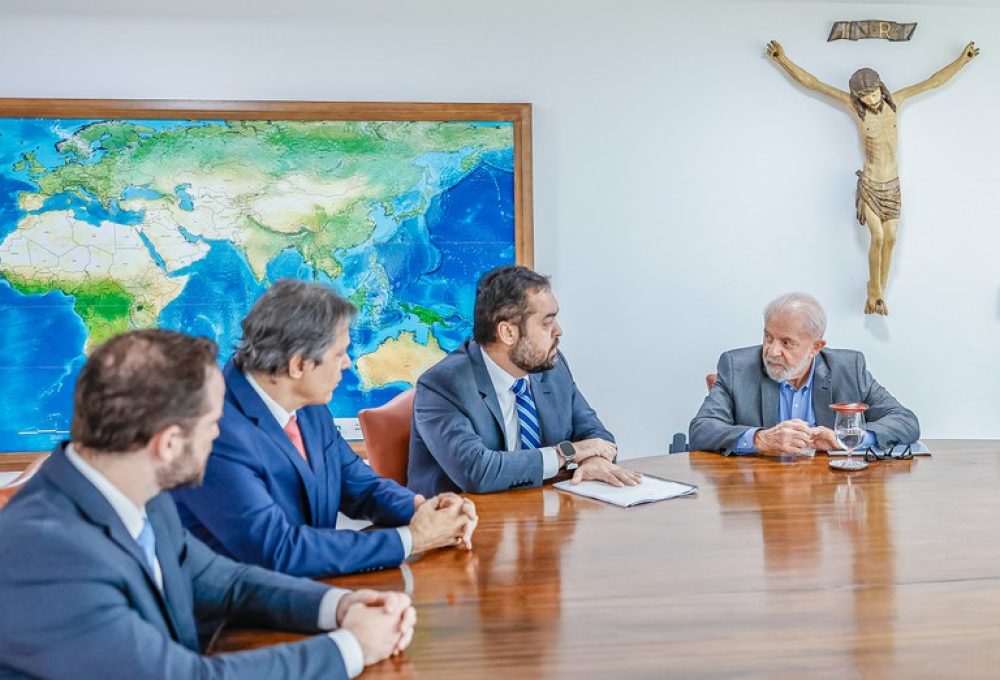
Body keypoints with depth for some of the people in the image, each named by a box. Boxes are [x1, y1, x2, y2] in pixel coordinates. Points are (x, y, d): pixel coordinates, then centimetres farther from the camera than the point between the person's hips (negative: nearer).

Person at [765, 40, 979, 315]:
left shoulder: (894, 101, -1)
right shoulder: (854, 106, -9)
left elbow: (934, 81, 7)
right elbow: (812, 83, -8)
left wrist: (963, 59, 6)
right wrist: (782, 59, -9)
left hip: (892, 185, 3)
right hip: (869, 185, -3)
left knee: (890, 239, 1)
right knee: (878, 237, -14)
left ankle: (878, 294, 12)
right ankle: (875, 293, 2)